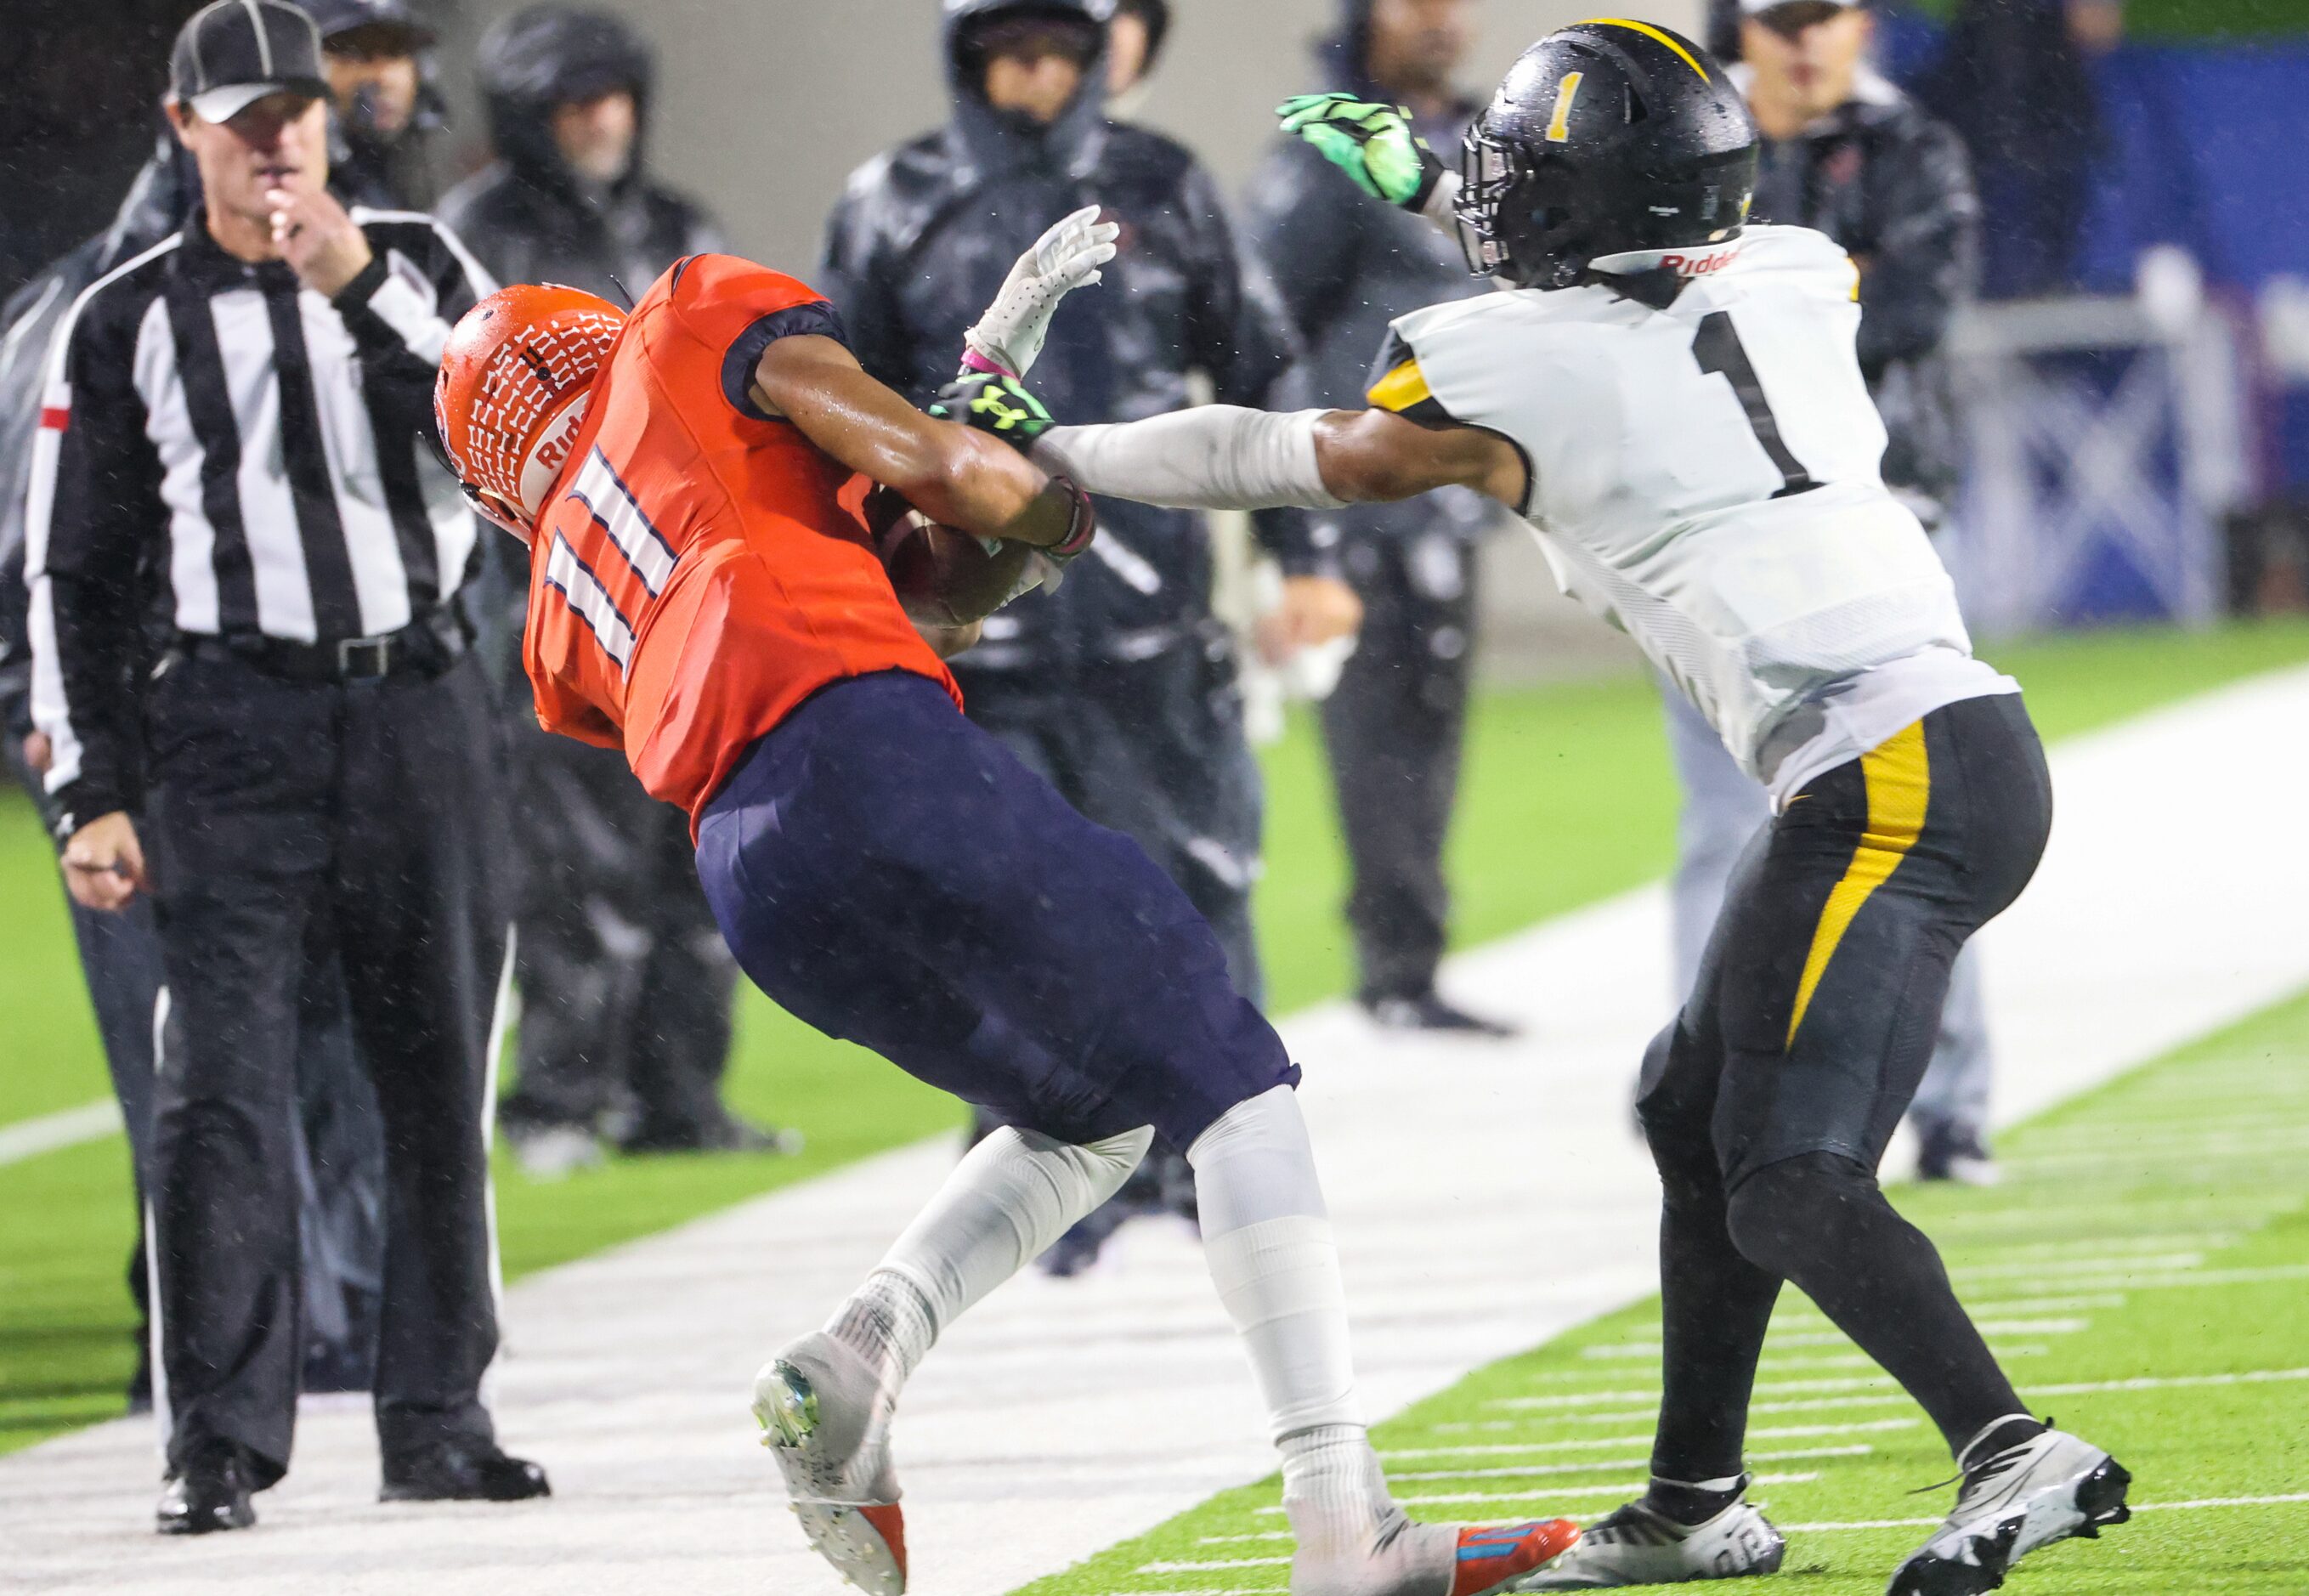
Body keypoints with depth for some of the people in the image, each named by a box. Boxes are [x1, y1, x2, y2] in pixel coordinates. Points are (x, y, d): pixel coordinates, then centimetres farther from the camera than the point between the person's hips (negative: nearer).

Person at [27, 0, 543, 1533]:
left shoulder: (421, 265, 9)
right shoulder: (127, 324, 5)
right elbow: (79, 577, 6)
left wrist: (364, 295, -15)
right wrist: (94, 792, -2)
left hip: (422, 710, 2)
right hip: (232, 726, -2)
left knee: (441, 1079, 7)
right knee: (224, 1087, -11)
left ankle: (438, 1420, 17)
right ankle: (222, 1445, -10)